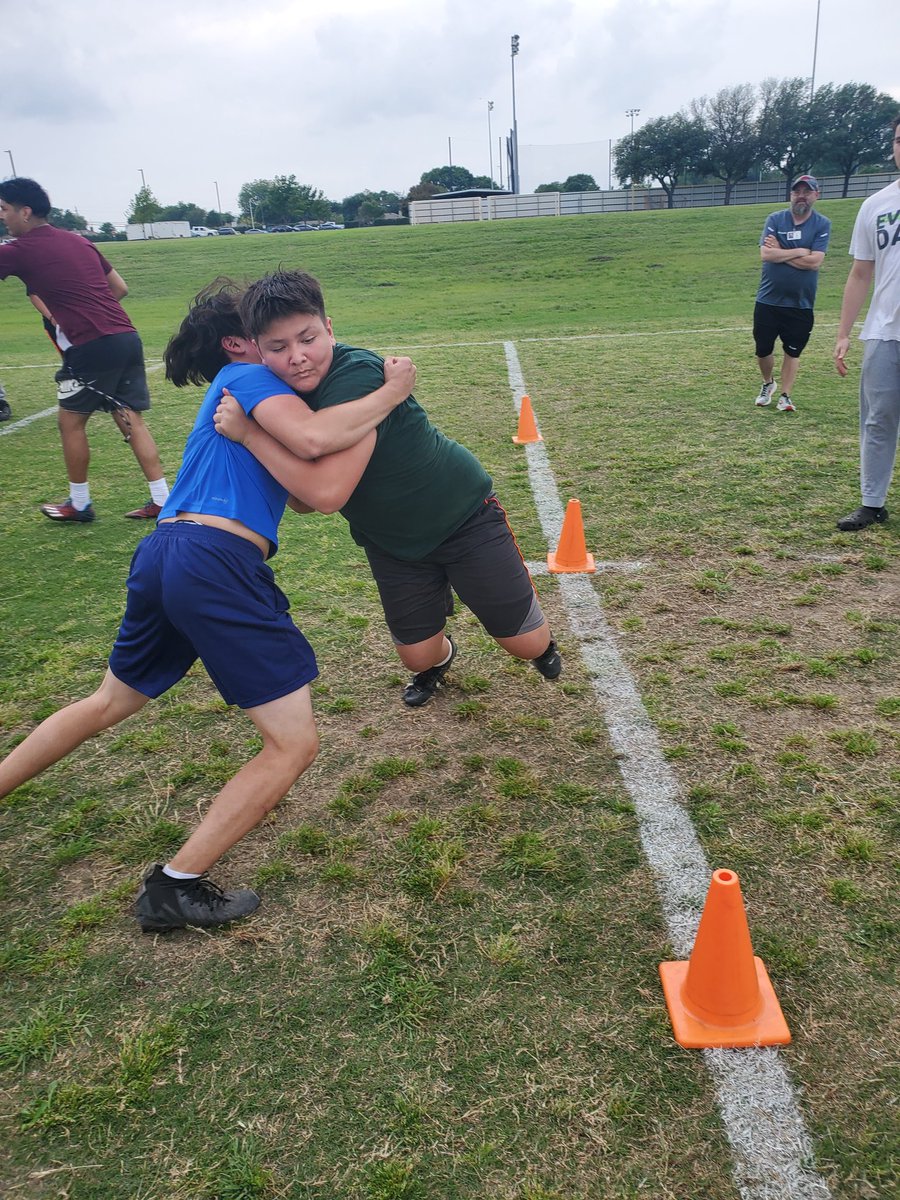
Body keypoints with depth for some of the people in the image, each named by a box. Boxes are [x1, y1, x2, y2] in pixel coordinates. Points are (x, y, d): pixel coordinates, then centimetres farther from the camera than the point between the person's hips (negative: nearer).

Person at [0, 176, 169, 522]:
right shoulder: (78, 241, 18)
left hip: (92, 347, -7)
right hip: (127, 337, 7)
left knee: (71, 422, 9)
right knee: (131, 420, 8)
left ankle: (79, 504, 18)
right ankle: (161, 500, 6)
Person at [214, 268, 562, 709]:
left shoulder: (358, 375, -32)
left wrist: (248, 432, -37)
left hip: (464, 515, -5)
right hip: (390, 539, 5)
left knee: (526, 643, 2)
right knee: (419, 654, 8)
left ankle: (543, 642, 41)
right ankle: (441, 658, 47)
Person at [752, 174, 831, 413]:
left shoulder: (822, 224, -3)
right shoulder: (775, 219, 0)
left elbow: (814, 262, -15)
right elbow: (766, 254, -14)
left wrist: (780, 252, -12)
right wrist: (799, 252, -12)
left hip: (801, 304, -1)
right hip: (768, 301, 1)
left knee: (792, 351, 7)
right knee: (763, 350, 8)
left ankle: (785, 395, 18)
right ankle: (768, 384, 35)